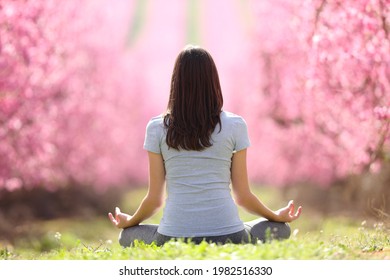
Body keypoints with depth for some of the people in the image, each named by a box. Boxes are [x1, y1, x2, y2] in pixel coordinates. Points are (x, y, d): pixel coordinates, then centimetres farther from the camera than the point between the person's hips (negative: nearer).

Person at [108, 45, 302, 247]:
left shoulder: (157, 128, 1)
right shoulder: (235, 126, 0)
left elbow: (154, 198, 5)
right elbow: (243, 196, 5)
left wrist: (128, 222, 27)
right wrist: (277, 216, 24)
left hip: (173, 238, 0)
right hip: (227, 237, 0)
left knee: (127, 236, 32)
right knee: (280, 229, 28)